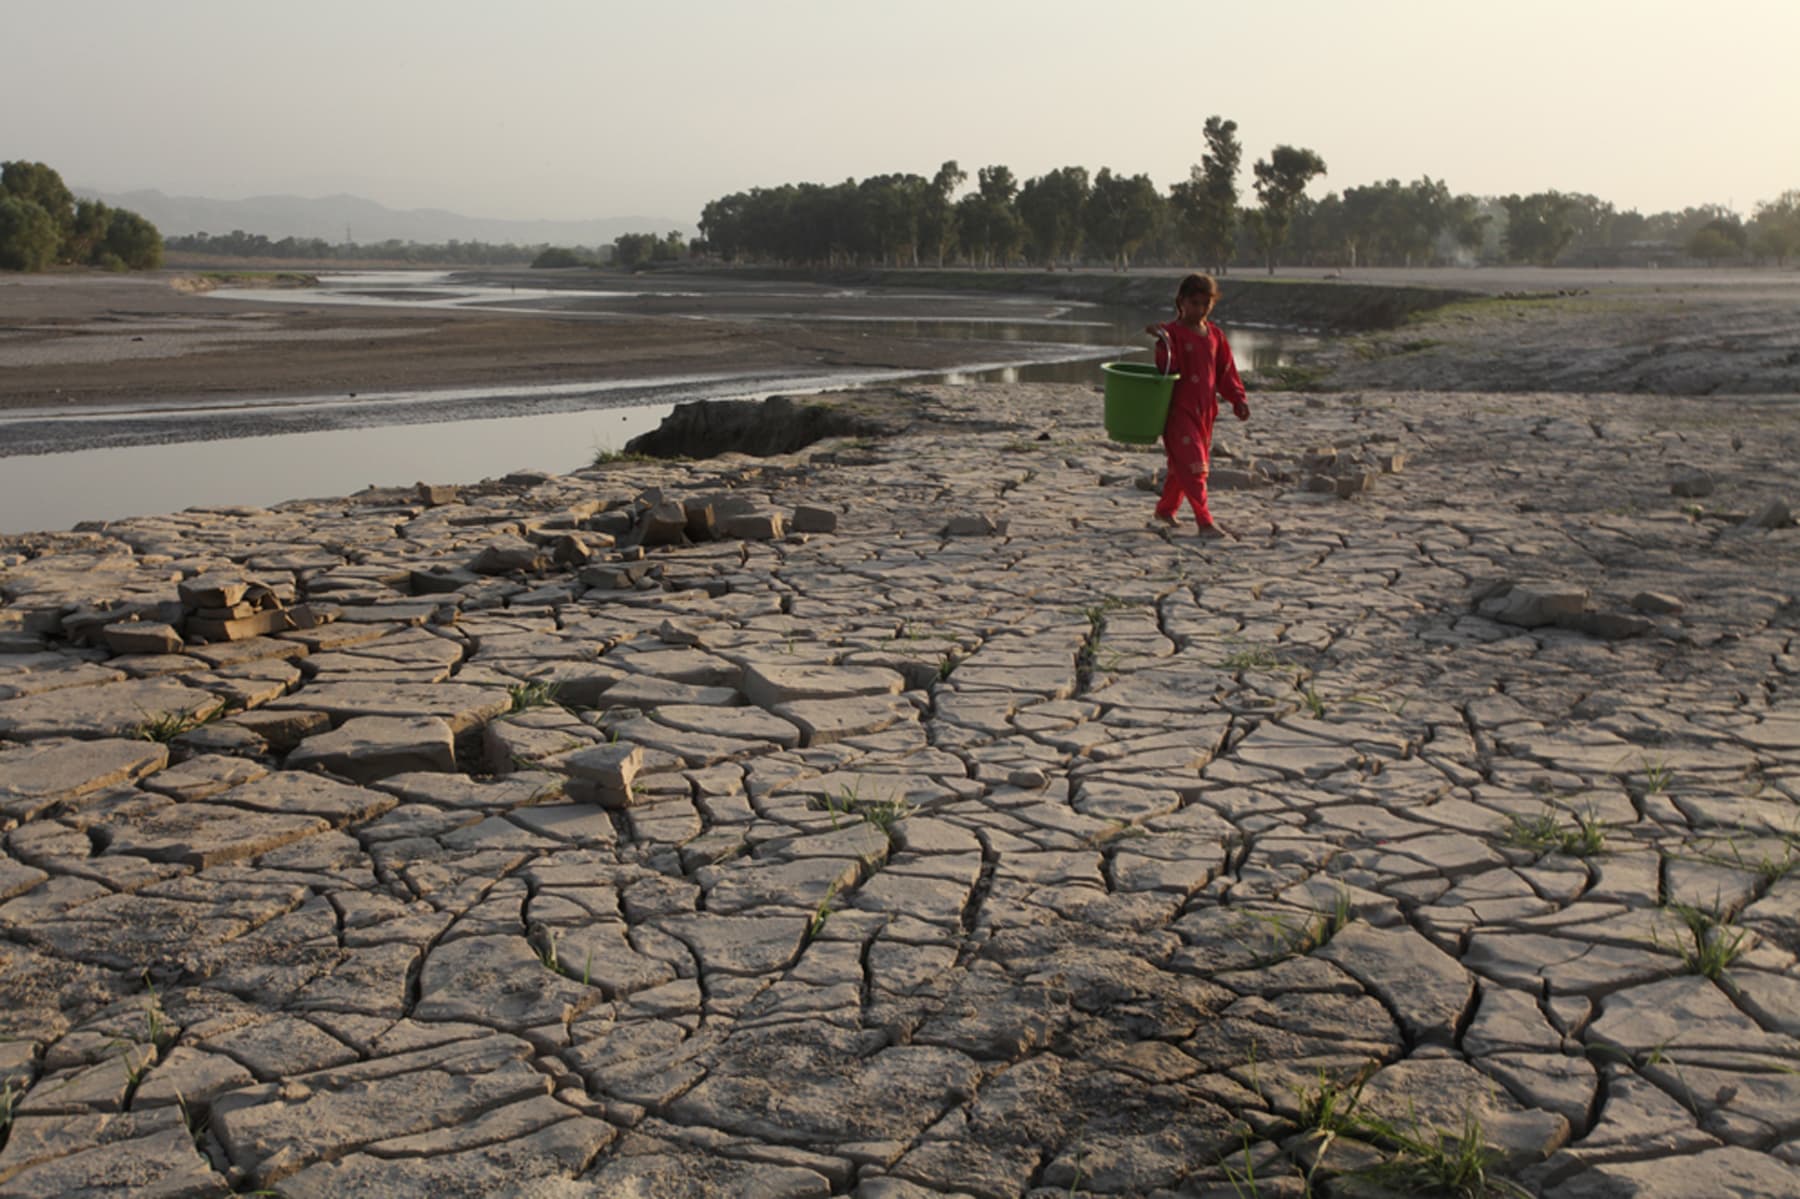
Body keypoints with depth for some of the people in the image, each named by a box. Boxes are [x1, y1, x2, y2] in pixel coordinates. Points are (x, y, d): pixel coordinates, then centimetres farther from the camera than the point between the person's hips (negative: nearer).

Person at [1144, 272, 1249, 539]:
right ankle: (1206, 522, -13)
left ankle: (1166, 509, 34)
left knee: (1182, 465, 16)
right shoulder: (1173, 332, -8)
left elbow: (1226, 371, 15)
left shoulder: (1215, 335, 11)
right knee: (1191, 463, -11)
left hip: (1205, 409, 7)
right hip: (1179, 409, -7)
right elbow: (1168, 368, -18)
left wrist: (1238, 399, 8)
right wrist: (1163, 343, -31)